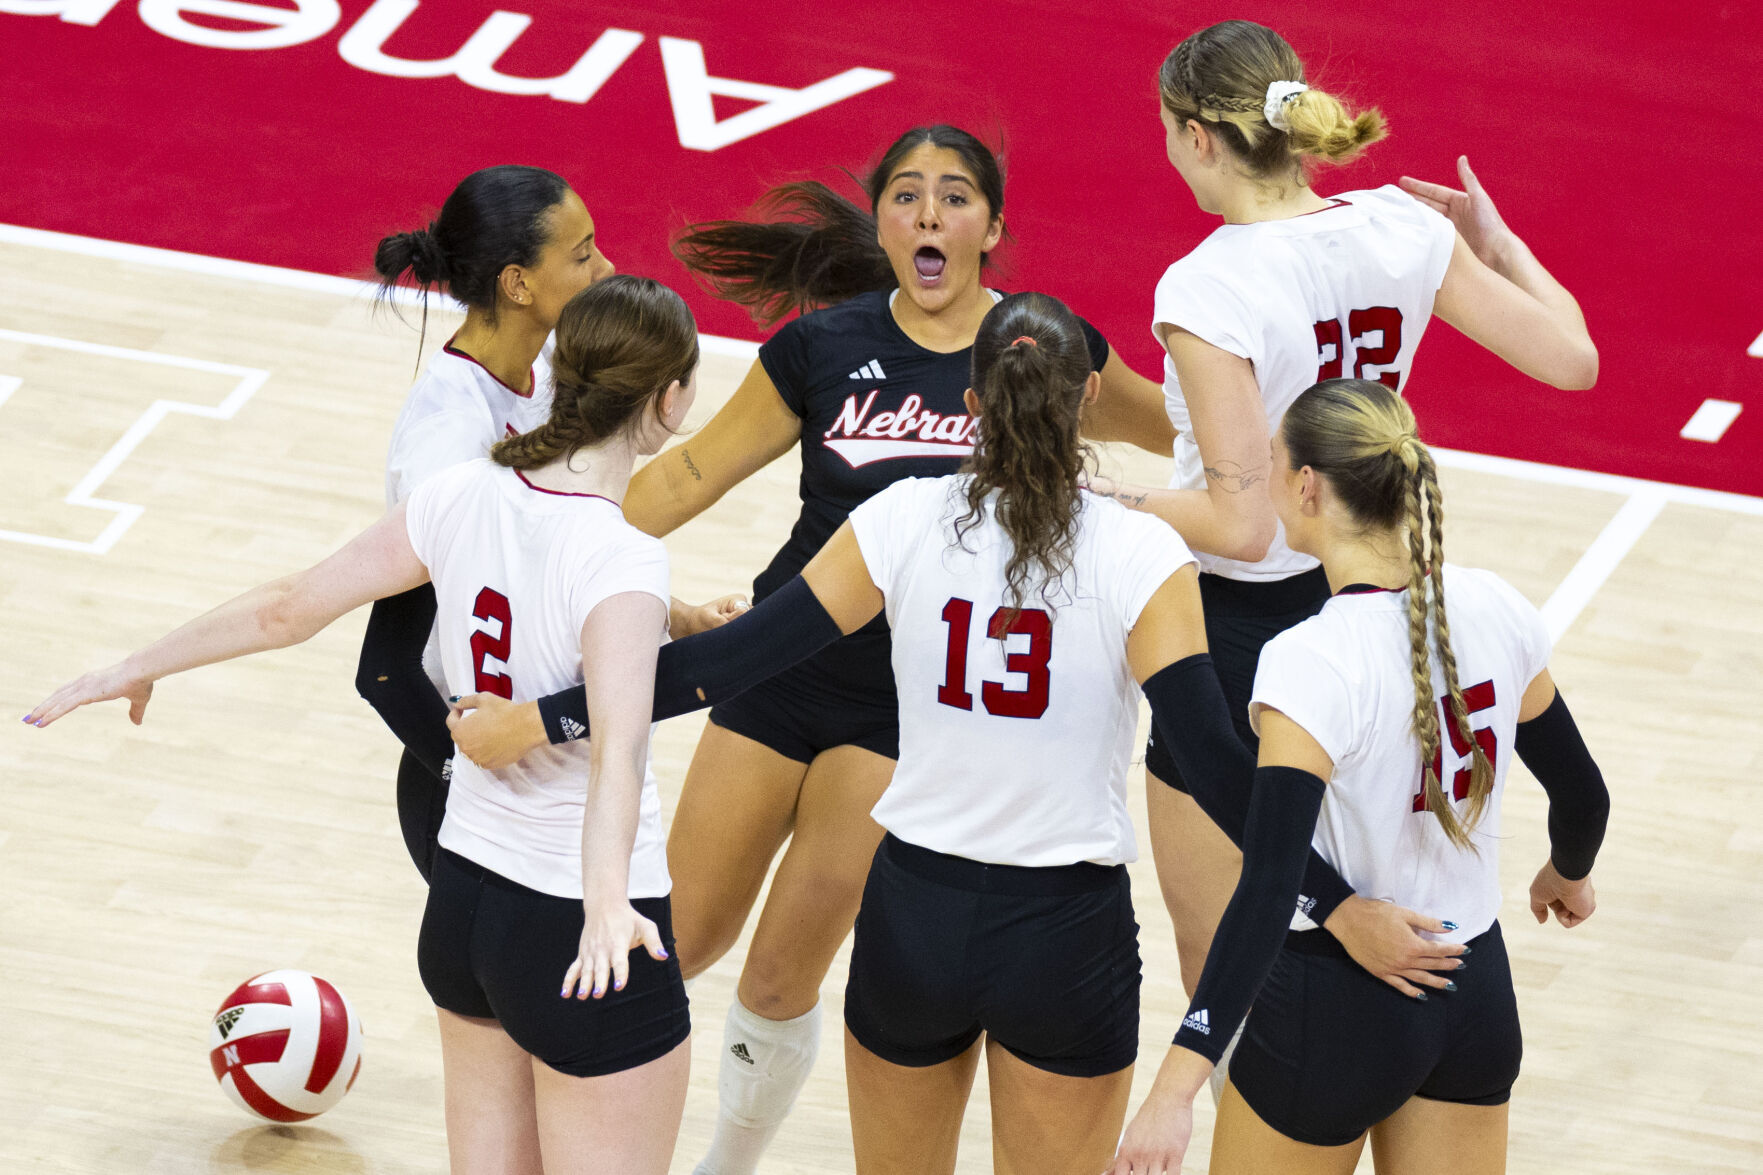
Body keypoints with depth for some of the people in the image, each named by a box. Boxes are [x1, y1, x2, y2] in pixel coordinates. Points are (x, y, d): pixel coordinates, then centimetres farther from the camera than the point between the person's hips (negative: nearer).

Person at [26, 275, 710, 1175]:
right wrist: (607, 904, -51)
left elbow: (289, 606, 4)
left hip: (464, 898, 7)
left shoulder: (460, 497, -3)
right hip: (578, 926, -7)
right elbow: (617, 744, -38)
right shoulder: (619, 557, -22)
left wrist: (135, 669, 17)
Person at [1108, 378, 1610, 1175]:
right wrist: (1567, 875, 33)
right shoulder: (1493, 611, -5)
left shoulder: (1311, 666, -24)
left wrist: (1175, 1088, -30)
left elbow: (1267, 895, -29)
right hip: (1476, 990, 6)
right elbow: (1581, 795, 9)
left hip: (1333, 1005, -6)